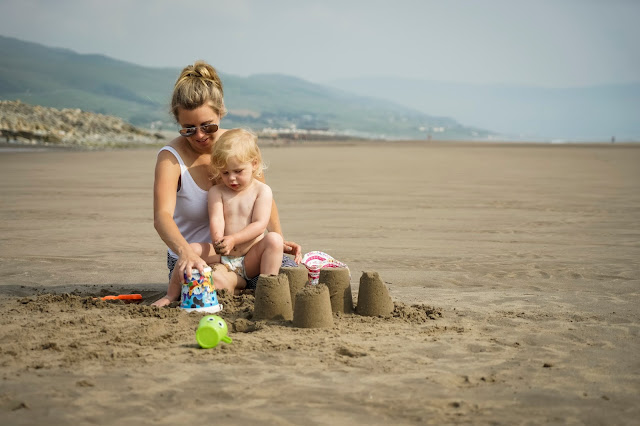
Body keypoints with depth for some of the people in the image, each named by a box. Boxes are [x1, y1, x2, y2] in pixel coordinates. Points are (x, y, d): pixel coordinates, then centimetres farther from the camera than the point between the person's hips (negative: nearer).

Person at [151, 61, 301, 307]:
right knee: (214, 281, -36)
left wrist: (278, 239, -6)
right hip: (194, 256, -3)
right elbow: (162, 216, -31)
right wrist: (186, 252, -51)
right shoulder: (171, 158, -15)